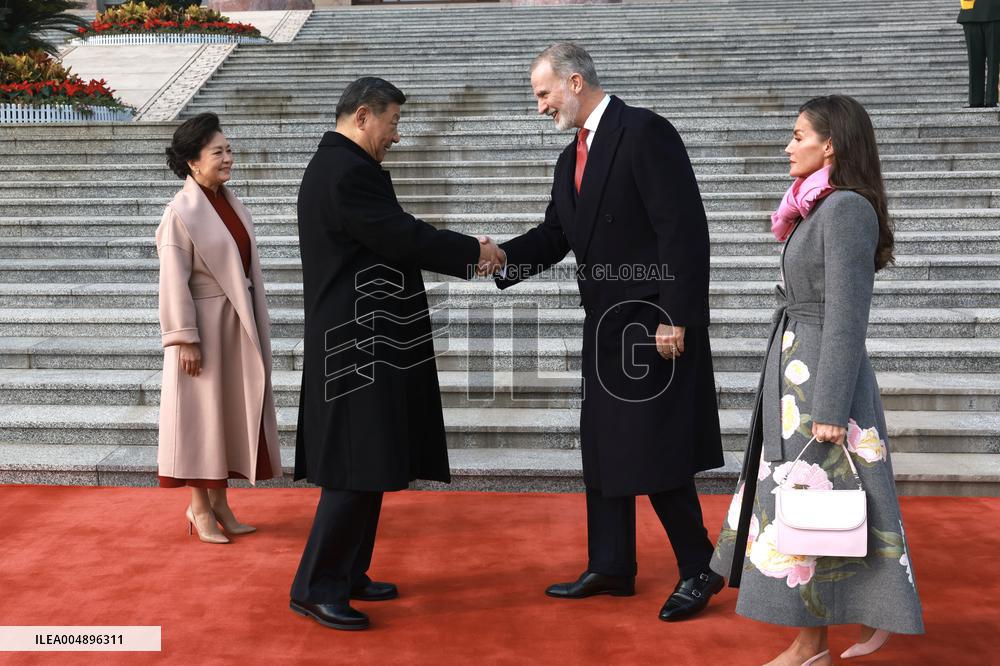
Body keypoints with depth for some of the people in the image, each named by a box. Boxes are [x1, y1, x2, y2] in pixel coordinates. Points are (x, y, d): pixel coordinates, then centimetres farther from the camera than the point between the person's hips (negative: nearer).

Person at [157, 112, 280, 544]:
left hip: (237, 324, 7)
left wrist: (255, 324, 14)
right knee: (202, 413, 3)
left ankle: (219, 501, 24)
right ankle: (199, 507, 15)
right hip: (205, 324, -7)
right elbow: (174, 282, -15)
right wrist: (184, 339, -17)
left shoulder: (230, 203, 8)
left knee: (232, 411, 12)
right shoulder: (180, 213, -14)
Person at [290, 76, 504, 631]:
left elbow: (392, 243, 18)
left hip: (364, 343, 11)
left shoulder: (338, 165, 17)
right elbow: (405, 238, -19)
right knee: (359, 467, -7)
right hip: (359, 344, -11)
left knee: (365, 465, 15)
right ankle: (315, 586, 2)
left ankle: (347, 575, 24)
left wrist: (465, 257, 13)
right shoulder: (347, 171, -16)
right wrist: (474, 250, -4)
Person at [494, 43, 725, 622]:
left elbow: (685, 228, -18)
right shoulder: (571, 159, 14)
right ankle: (611, 567, 26)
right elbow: (554, 237, 16)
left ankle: (699, 570, 12)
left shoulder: (645, 132, -13)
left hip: (655, 323, -9)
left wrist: (675, 317, -21)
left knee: (657, 453, -4)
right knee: (603, 446, 14)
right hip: (607, 324, 9)